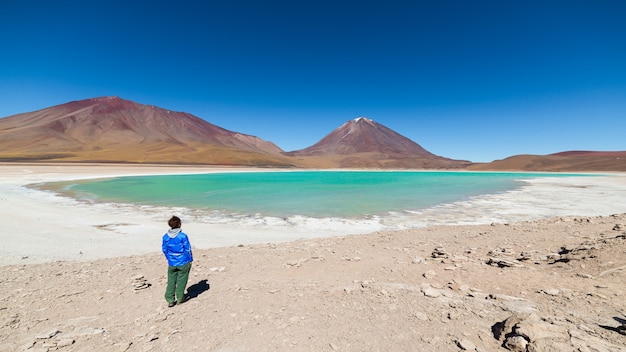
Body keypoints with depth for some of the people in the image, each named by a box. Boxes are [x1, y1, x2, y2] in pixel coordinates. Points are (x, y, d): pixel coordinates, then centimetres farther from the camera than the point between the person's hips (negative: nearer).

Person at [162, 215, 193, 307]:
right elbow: (187, 249, -12)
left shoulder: (165, 236, -4)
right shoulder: (183, 236, -18)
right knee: (181, 281, 11)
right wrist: (190, 260, 2)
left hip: (171, 263, 4)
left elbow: (164, 249, 7)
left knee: (171, 281, 14)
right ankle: (180, 298, 23)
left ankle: (170, 300, 18)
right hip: (183, 263, -4)